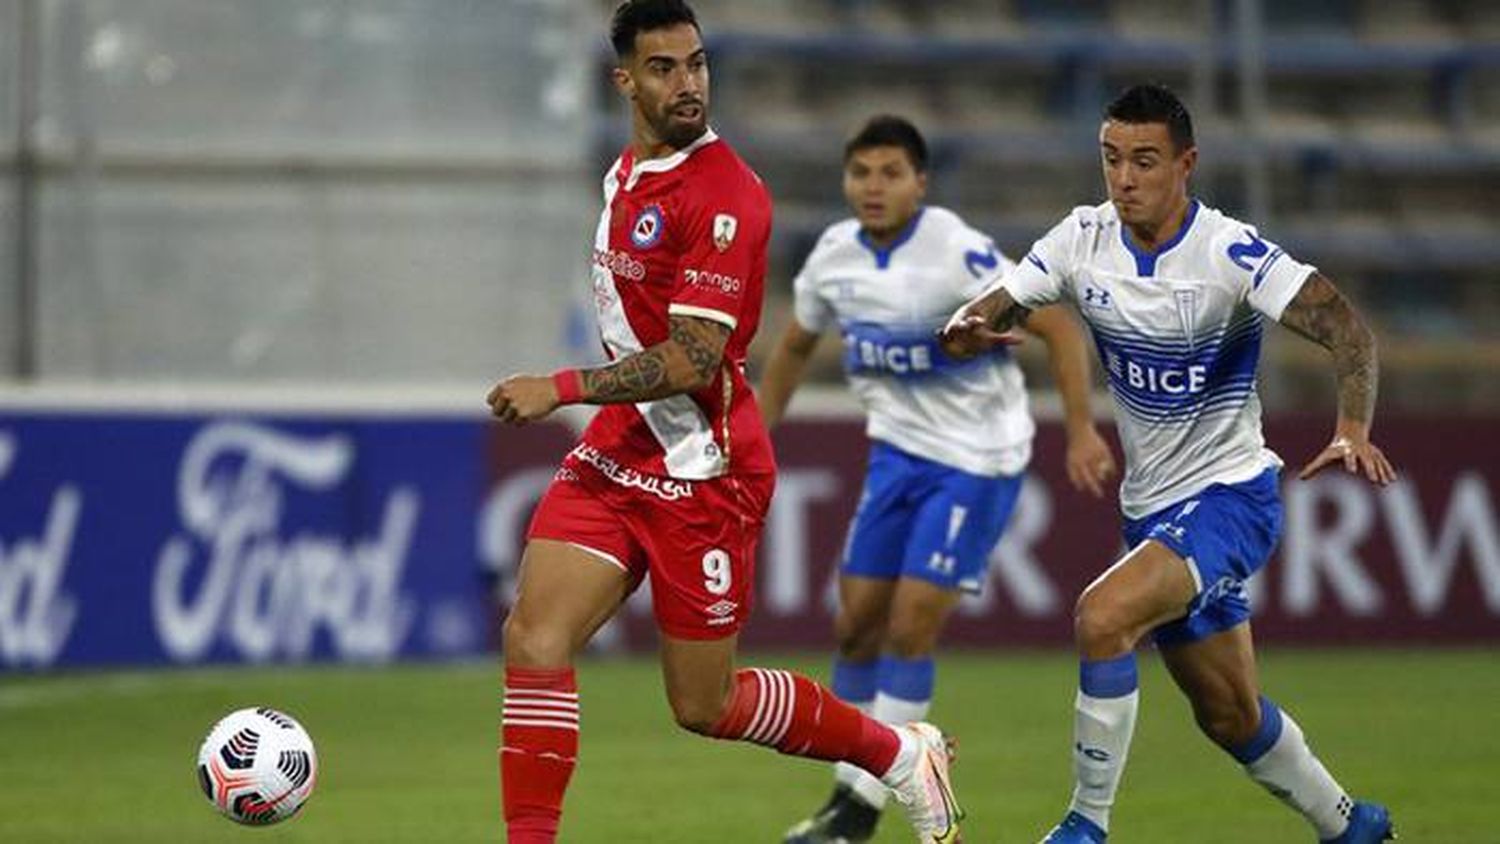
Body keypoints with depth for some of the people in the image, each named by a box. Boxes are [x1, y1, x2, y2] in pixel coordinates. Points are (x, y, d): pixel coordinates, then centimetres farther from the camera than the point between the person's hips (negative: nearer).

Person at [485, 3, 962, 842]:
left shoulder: (724, 193, -18)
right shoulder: (626, 173, 10)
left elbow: (692, 363, -23)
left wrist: (563, 388, -25)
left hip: (699, 473, -7)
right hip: (616, 455, 7)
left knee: (705, 706, 3)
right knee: (534, 639, -11)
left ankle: (902, 753, 25)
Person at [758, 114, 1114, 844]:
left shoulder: (957, 255, -21)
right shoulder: (834, 256, -2)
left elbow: (1058, 328, -19)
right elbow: (795, 348, 16)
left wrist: (1081, 432, -24)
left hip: (977, 461, -6)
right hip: (898, 451, 6)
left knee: (910, 626, -10)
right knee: (857, 624, 5)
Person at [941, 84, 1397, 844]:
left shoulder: (1229, 252, -20)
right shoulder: (1083, 240, -4)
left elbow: (1345, 328, -27)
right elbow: (987, 314, -2)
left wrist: (1353, 431, -45)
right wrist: (968, 327, -27)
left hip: (1230, 496, -7)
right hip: (1151, 508, 7)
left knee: (1102, 615, -28)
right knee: (1229, 715, 16)